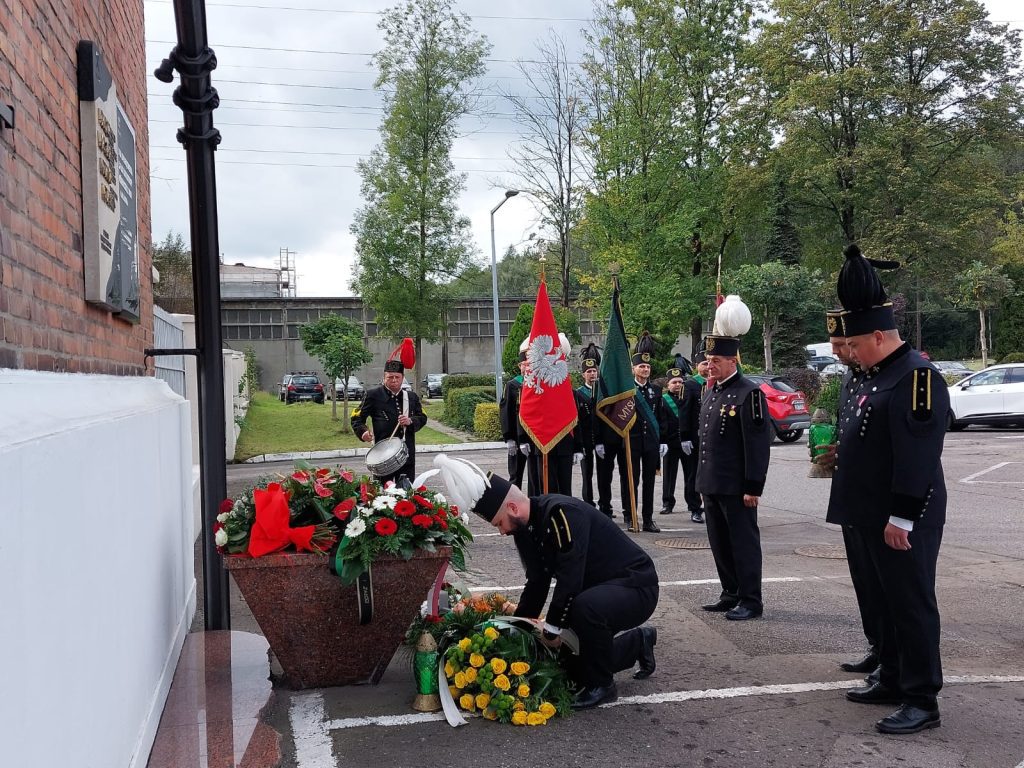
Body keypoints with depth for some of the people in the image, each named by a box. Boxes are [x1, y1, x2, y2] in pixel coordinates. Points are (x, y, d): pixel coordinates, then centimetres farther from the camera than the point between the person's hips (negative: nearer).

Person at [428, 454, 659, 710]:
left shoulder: (562, 513, -28)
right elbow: (537, 583, 10)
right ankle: (638, 642, 30)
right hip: (597, 589, 9)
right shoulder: (524, 530, 1)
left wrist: (551, 629, -19)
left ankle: (601, 684, -14)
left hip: (636, 586, -9)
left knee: (584, 606, -39)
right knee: (575, 667, 10)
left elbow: (570, 579, -30)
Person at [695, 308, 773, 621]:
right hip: (711, 484, 9)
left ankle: (750, 600, 8)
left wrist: (753, 487, -19)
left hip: (736, 487, -9)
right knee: (720, 543, 15)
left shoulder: (749, 393, -13)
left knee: (744, 542, 0)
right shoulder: (711, 393, 14)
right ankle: (731, 594, 26)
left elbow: (759, 443, -17)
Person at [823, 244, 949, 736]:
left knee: (911, 604, -2)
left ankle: (923, 701, 6)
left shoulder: (917, 376, -17)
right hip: (872, 517, 10)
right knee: (883, 601, 17)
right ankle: (893, 681, 29)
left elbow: (917, 455, -23)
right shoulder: (874, 376, 14)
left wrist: (901, 518, -24)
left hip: (902, 520, -10)